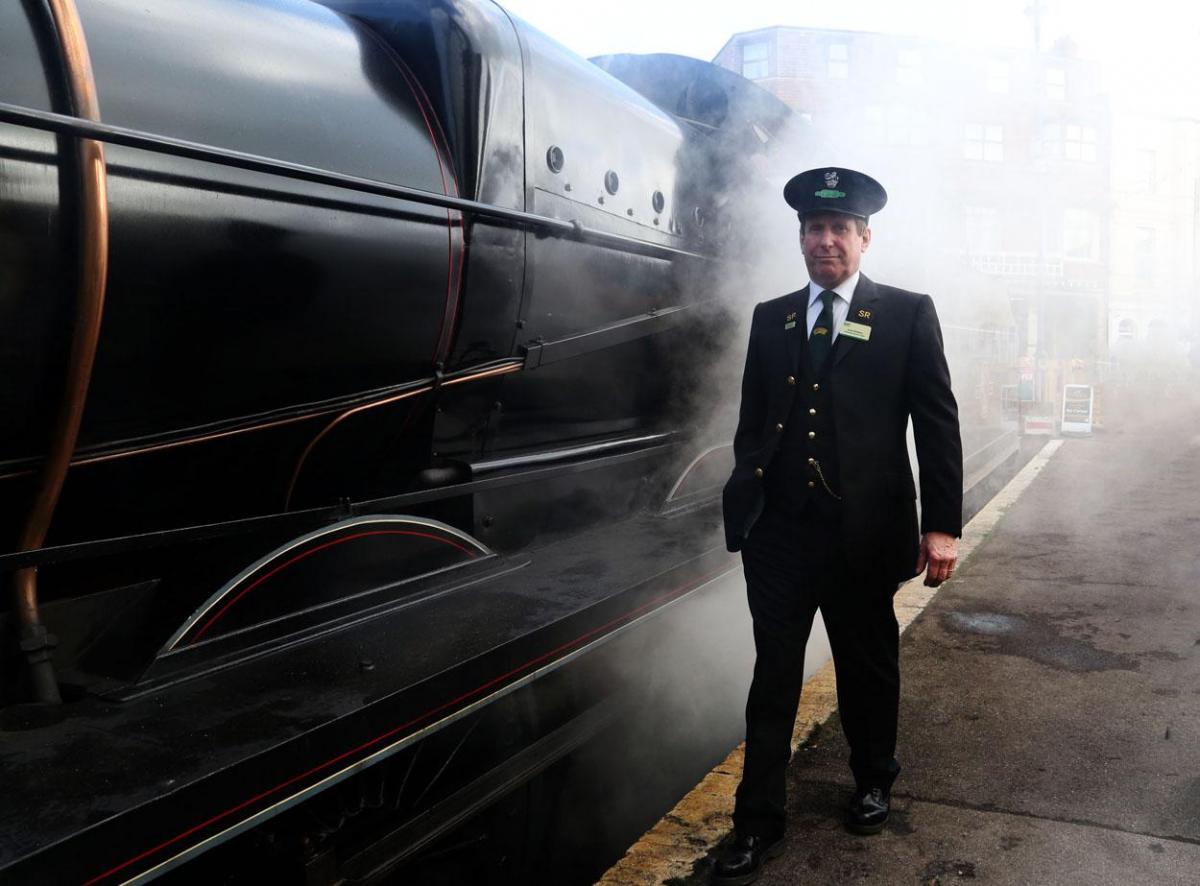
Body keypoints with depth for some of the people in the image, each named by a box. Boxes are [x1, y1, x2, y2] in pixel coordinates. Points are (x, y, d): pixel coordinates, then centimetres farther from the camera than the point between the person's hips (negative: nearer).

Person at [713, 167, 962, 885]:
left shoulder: (908, 314, 1)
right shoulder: (771, 318, 11)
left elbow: (937, 423, -2)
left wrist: (942, 525, -7)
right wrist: (747, 501, 8)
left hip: (864, 530, -2)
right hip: (778, 529, 2)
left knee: (868, 666, 16)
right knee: (774, 675, 6)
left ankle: (874, 783, 41)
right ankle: (759, 825, 16)